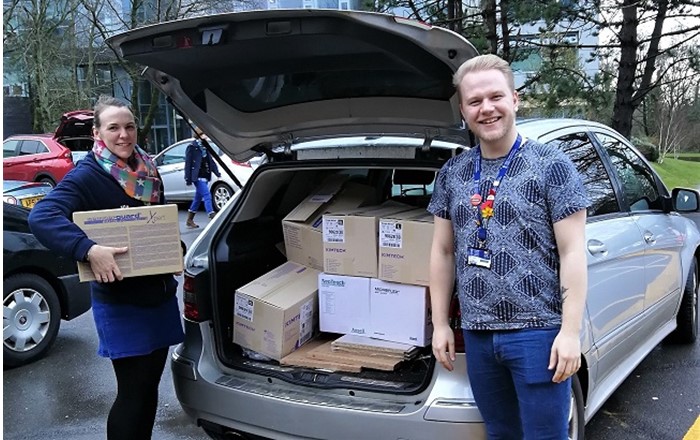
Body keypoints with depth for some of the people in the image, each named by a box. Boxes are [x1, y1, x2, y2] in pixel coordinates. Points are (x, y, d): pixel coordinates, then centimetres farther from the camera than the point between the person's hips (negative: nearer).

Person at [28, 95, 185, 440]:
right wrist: (89, 250, -41)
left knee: (150, 385, 15)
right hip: (120, 303, -7)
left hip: (160, 292, 7)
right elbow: (41, 217, -29)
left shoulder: (147, 169, 7)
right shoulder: (87, 176, -15)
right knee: (133, 392, -1)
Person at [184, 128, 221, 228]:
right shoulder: (192, 147, -9)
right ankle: (212, 218, -19)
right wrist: (188, 179, -13)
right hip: (198, 177, -8)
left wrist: (217, 172, 9)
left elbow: (210, 160, 17)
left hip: (205, 176, 8)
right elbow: (188, 163, -10)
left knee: (198, 198, 13)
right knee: (207, 196, -16)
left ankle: (190, 220, 22)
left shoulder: (204, 146, 14)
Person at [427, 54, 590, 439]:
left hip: (538, 331, -4)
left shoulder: (551, 166, -5)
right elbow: (442, 252, 12)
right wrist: (440, 324, 10)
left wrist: (570, 331, -13)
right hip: (477, 334, 5)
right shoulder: (451, 173, 8)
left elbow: (572, 253, -8)